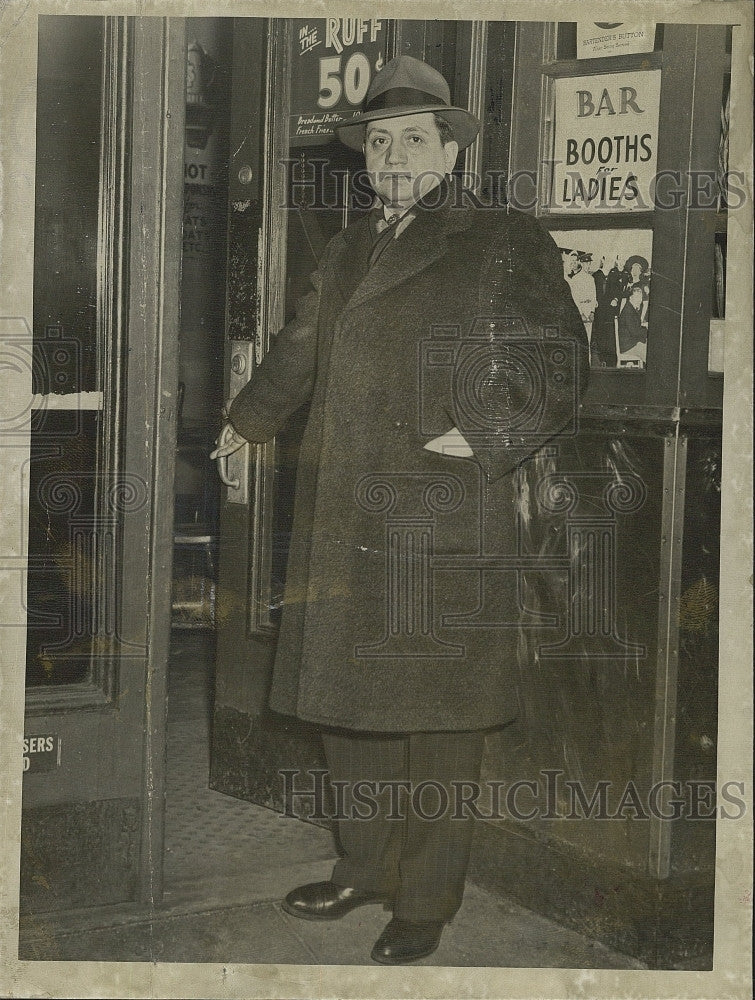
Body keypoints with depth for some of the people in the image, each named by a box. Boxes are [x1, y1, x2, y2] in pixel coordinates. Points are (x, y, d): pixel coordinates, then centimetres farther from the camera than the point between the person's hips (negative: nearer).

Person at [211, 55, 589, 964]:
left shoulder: (504, 243, -1)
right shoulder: (348, 248, 17)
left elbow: (557, 367, -4)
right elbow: (300, 350, 32)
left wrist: (480, 437, -16)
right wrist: (245, 422, 44)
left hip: (440, 522, -6)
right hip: (343, 519, 6)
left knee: (432, 715, 0)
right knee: (347, 700, 12)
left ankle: (427, 903, 10)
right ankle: (366, 868, 27)